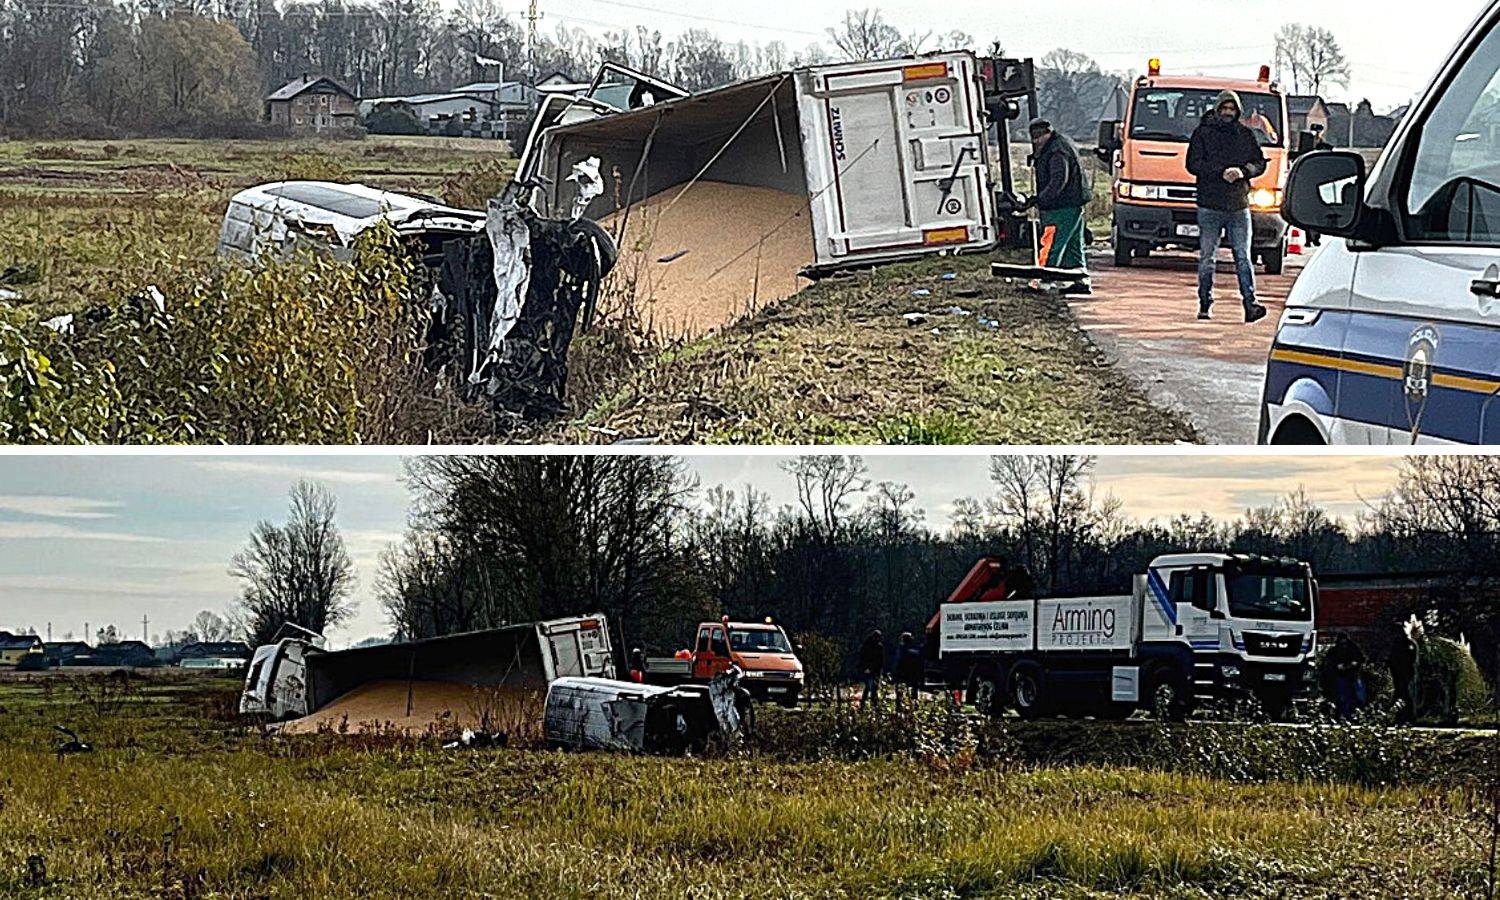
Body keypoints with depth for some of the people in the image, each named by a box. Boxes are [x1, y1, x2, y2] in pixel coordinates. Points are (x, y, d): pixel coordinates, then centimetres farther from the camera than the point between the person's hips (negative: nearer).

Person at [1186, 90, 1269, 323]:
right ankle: (1205, 304, 10)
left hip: (1239, 205, 1)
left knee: (1243, 257, -4)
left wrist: (1243, 171, -9)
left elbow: (1259, 162, 12)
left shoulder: (1245, 134, 11)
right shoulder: (1203, 133, 4)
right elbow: (1193, 164, -4)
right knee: (1207, 258, 3)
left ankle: (1250, 304, -9)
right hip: (1210, 205, -1)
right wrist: (1221, 173, -15)